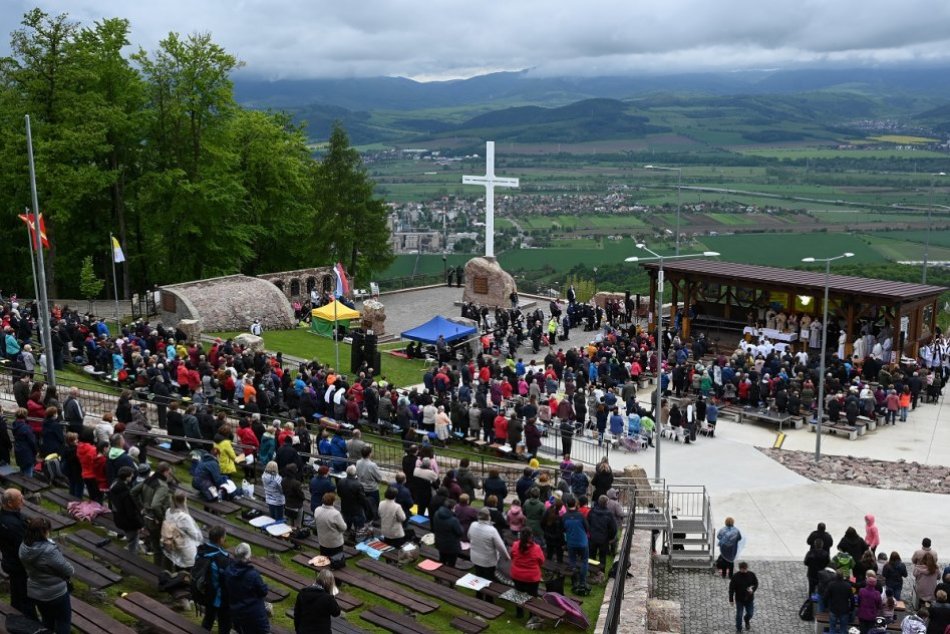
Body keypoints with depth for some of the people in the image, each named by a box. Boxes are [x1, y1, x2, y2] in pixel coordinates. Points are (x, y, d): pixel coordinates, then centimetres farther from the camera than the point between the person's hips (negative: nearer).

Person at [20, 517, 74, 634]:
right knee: (63, 621, 16)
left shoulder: (23, 547, -12)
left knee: (47, 620, 27)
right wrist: (71, 571, -2)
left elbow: (27, 568, 3)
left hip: (34, 592, 7)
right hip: (55, 593, -7)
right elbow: (68, 571, -24)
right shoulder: (49, 551, -34)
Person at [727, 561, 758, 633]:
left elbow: (756, 584, 2)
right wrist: (731, 599, -9)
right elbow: (731, 588, -10)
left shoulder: (751, 575, -11)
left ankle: (747, 620, 50)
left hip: (750, 599, 2)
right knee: (739, 615, 6)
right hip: (739, 599, -2)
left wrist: (752, 589, -20)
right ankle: (738, 629, 26)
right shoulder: (736, 576, -17)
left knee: (750, 613, 15)